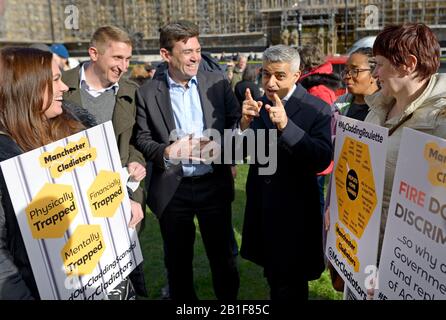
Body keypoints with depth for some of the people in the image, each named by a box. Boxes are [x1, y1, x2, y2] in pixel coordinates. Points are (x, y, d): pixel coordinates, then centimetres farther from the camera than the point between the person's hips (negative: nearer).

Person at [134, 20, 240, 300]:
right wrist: (167, 151, -19)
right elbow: (142, 140, 0)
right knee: (178, 260, 17)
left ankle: (230, 299, 40)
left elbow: (238, 122, 2)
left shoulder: (217, 81, 0)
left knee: (223, 254, 16)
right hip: (172, 190, 0)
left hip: (215, 184, 1)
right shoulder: (148, 93, -2)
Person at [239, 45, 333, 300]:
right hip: (261, 204, 5)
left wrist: (286, 126, -36)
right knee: (274, 275, 24)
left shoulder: (317, 109, -15)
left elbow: (322, 160, -25)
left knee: (292, 284, 11)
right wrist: (245, 122, -23)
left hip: (295, 209, -5)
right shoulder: (258, 104, 0)